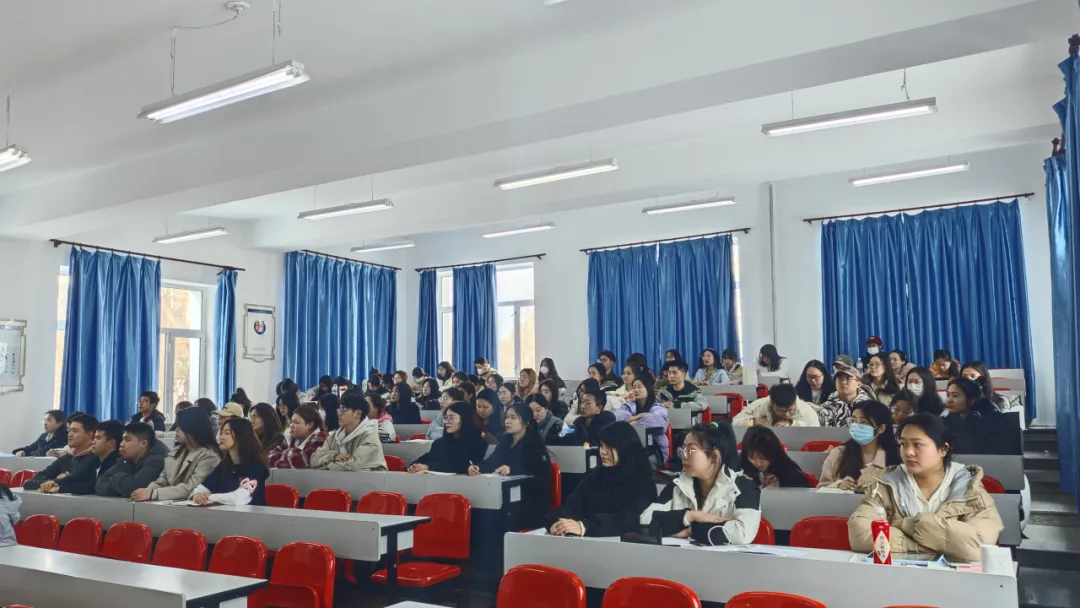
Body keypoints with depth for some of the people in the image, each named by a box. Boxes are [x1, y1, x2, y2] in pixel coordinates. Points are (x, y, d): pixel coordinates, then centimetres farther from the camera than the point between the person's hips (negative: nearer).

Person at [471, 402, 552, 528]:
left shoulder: (535, 444, -5)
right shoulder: (505, 440, 13)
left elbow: (540, 473, -18)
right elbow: (491, 463, 1)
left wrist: (512, 469, -33)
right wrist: (477, 467, -22)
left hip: (532, 503, -5)